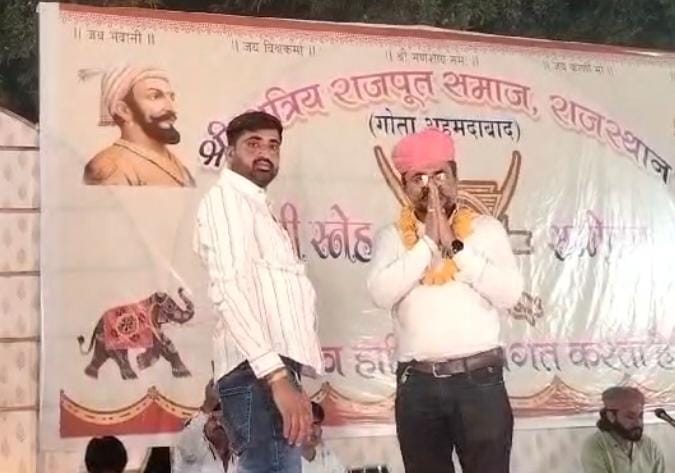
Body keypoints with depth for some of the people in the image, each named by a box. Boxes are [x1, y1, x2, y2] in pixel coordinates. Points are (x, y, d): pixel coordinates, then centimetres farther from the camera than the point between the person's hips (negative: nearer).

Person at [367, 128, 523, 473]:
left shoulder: (486, 228, 8)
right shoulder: (392, 236, 8)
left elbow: (510, 293, -5)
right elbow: (381, 294, -9)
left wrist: (455, 245, -9)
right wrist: (428, 242, -10)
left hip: (479, 379, -1)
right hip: (417, 384, 1)